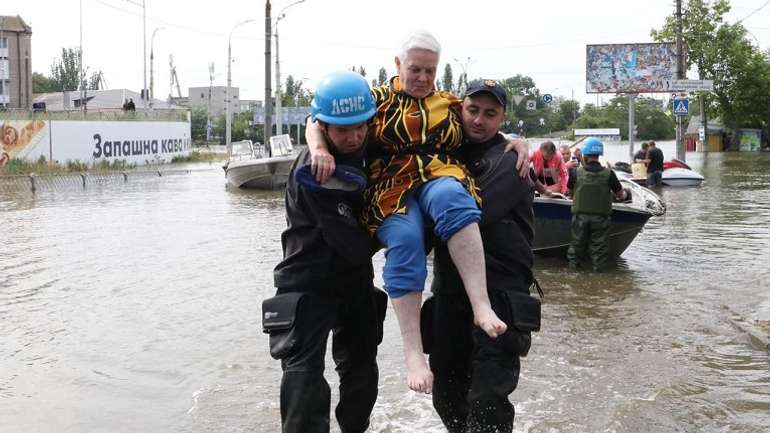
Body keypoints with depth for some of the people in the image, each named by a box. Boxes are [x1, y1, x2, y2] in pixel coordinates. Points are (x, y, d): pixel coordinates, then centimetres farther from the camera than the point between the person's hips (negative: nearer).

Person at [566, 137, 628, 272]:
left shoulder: (577, 173, -6)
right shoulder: (608, 173, -7)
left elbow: (570, 191, 8)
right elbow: (621, 195, 3)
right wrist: (625, 194, 26)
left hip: (580, 216, 1)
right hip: (601, 216, -1)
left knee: (577, 243, 13)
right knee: (599, 244, 8)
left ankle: (573, 265, 20)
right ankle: (599, 268, 10)